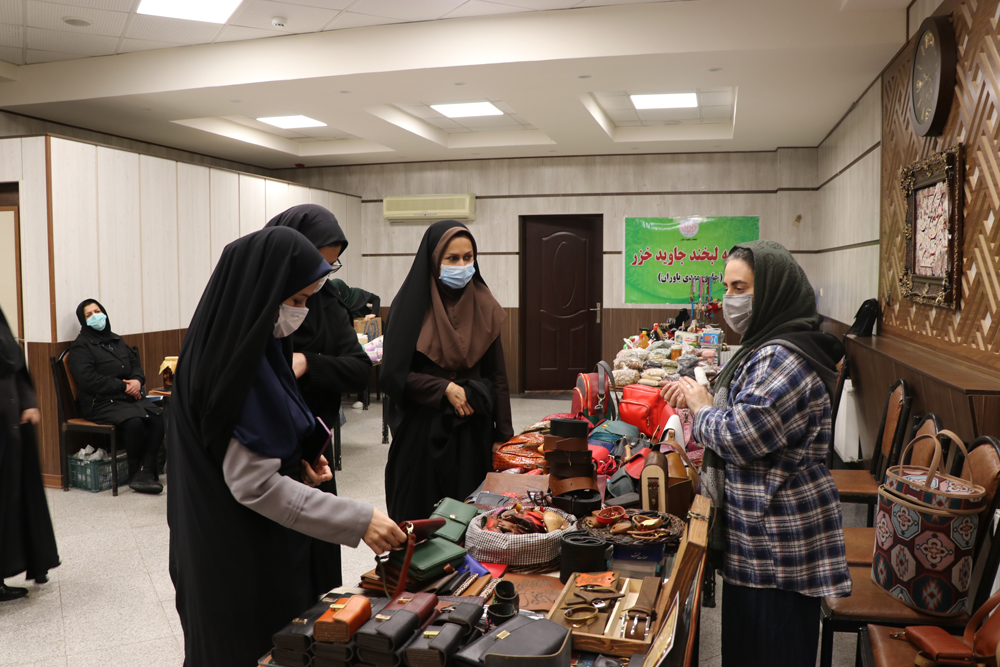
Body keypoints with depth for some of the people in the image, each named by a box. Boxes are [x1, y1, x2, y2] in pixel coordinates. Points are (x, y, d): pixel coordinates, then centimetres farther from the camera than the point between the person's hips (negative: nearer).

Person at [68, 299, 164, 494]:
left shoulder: (116, 340, 22)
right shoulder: (80, 346, -1)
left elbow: (135, 363, 21)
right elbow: (88, 380, -13)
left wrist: (137, 380, -3)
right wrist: (123, 386, -15)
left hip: (128, 397, 6)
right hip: (99, 403, -6)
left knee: (158, 416, -23)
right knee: (134, 421, -33)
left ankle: (146, 471, -22)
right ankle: (135, 474, -13)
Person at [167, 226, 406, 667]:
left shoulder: (237, 345, 3)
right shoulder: (237, 365, -25)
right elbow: (254, 485, -27)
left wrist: (298, 462, -1)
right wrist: (359, 520, -27)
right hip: (238, 558, -9)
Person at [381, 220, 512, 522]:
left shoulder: (483, 306, 5)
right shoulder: (410, 305, -5)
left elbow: (497, 375, 5)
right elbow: (393, 373, -7)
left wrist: (503, 435, 2)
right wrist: (445, 388, -16)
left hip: (473, 430, 3)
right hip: (422, 429, -2)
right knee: (420, 515, 4)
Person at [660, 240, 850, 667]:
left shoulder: (783, 358, -22)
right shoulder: (769, 347, 12)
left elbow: (741, 438, -25)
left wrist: (702, 408, -7)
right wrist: (700, 395, 6)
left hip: (778, 540, -10)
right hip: (757, 535, 10)